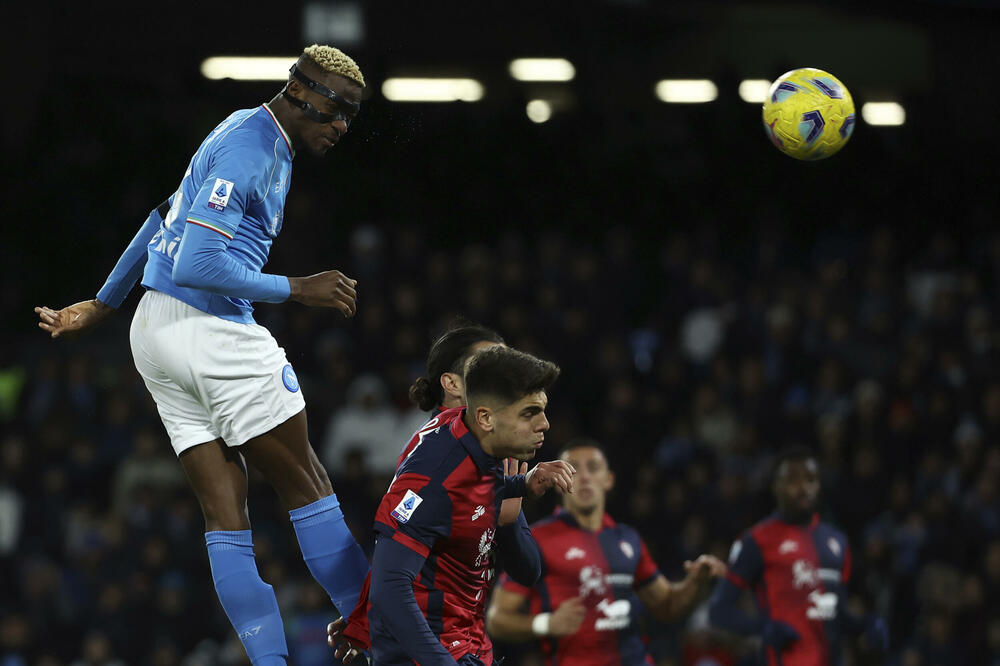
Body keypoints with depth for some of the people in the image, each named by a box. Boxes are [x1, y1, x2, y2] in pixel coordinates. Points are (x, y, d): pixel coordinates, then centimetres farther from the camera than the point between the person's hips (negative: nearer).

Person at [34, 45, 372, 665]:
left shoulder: (253, 137, 18)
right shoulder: (251, 150, -15)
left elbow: (167, 220, 27)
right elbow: (196, 265, -22)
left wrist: (102, 304, 35)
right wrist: (298, 289, -19)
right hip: (212, 332, -10)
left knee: (227, 518, 2)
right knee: (309, 488, -1)